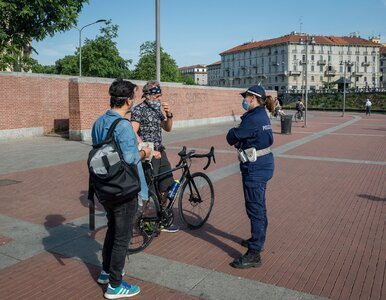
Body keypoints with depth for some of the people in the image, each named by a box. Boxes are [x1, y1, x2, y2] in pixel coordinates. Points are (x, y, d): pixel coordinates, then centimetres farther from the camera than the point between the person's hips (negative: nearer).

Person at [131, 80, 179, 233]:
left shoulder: (157, 109, 13)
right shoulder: (139, 110, -11)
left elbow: (167, 128, 18)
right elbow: (133, 134, -20)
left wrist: (169, 114, -1)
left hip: (160, 152, 8)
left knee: (167, 186, 13)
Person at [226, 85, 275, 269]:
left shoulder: (253, 119, -21)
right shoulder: (262, 116, 10)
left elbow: (232, 137, -16)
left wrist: (233, 137, 6)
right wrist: (240, 143, -2)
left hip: (255, 169, -10)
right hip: (263, 165, 10)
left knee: (255, 209, -5)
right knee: (259, 207, 21)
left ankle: (254, 255, 3)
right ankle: (258, 240, 38)